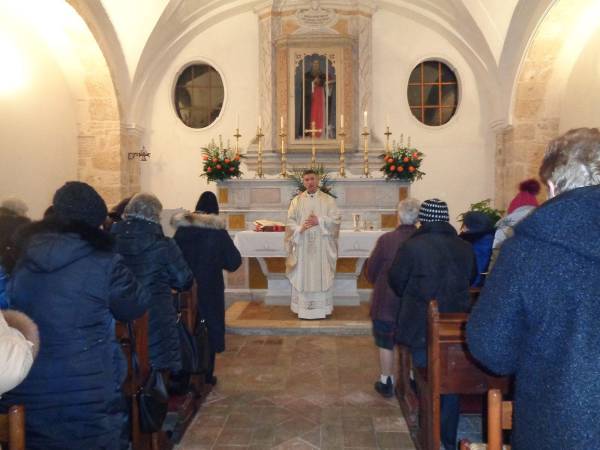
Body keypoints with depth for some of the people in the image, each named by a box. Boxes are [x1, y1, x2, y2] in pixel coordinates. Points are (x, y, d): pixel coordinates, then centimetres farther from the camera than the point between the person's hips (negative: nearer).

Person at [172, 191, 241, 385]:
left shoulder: (182, 227, -4)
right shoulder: (218, 231, -11)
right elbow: (234, 261, -8)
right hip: (210, 287, -2)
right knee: (209, 328, 10)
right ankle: (207, 374, 16)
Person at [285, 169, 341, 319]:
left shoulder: (328, 199, 5)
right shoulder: (296, 200, 8)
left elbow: (335, 219, -2)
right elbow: (290, 221, 2)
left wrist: (319, 221, -14)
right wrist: (300, 228, -17)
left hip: (322, 246, -1)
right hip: (302, 245, 1)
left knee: (322, 276, 2)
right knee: (302, 276, 3)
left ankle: (323, 308, 11)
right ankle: (303, 308, 12)